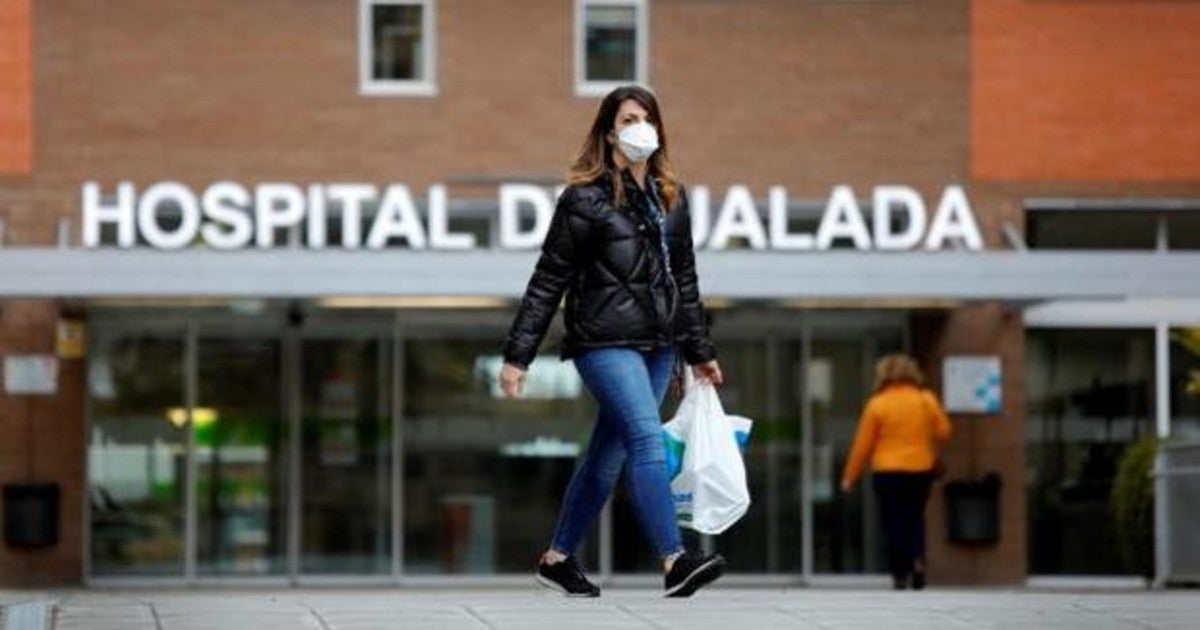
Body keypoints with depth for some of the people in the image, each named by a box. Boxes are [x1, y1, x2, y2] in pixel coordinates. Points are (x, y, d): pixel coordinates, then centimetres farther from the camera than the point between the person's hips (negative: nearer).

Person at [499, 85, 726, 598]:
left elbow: (684, 280, 21)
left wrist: (700, 352, 22)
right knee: (647, 439, -18)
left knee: (609, 454, 9)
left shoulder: (671, 198, 14)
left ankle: (557, 559, 21)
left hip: (658, 344, 7)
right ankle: (674, 563, -24)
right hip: (606, 341, -7)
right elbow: (548, 280, -5)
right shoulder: (586, 199, -5)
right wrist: (518, 355, -7)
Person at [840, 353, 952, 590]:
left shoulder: (877, 404, -7)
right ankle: (918, 558, -6)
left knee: (894, 525, 4)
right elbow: (944, 432, 5)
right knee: (915, 517, 17)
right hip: (921, 470, 2)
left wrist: (850, 476, 4)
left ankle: (900, 575, -1)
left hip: (888, 472, -2)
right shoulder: (927, 400, 0)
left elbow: (862, 444, -4)